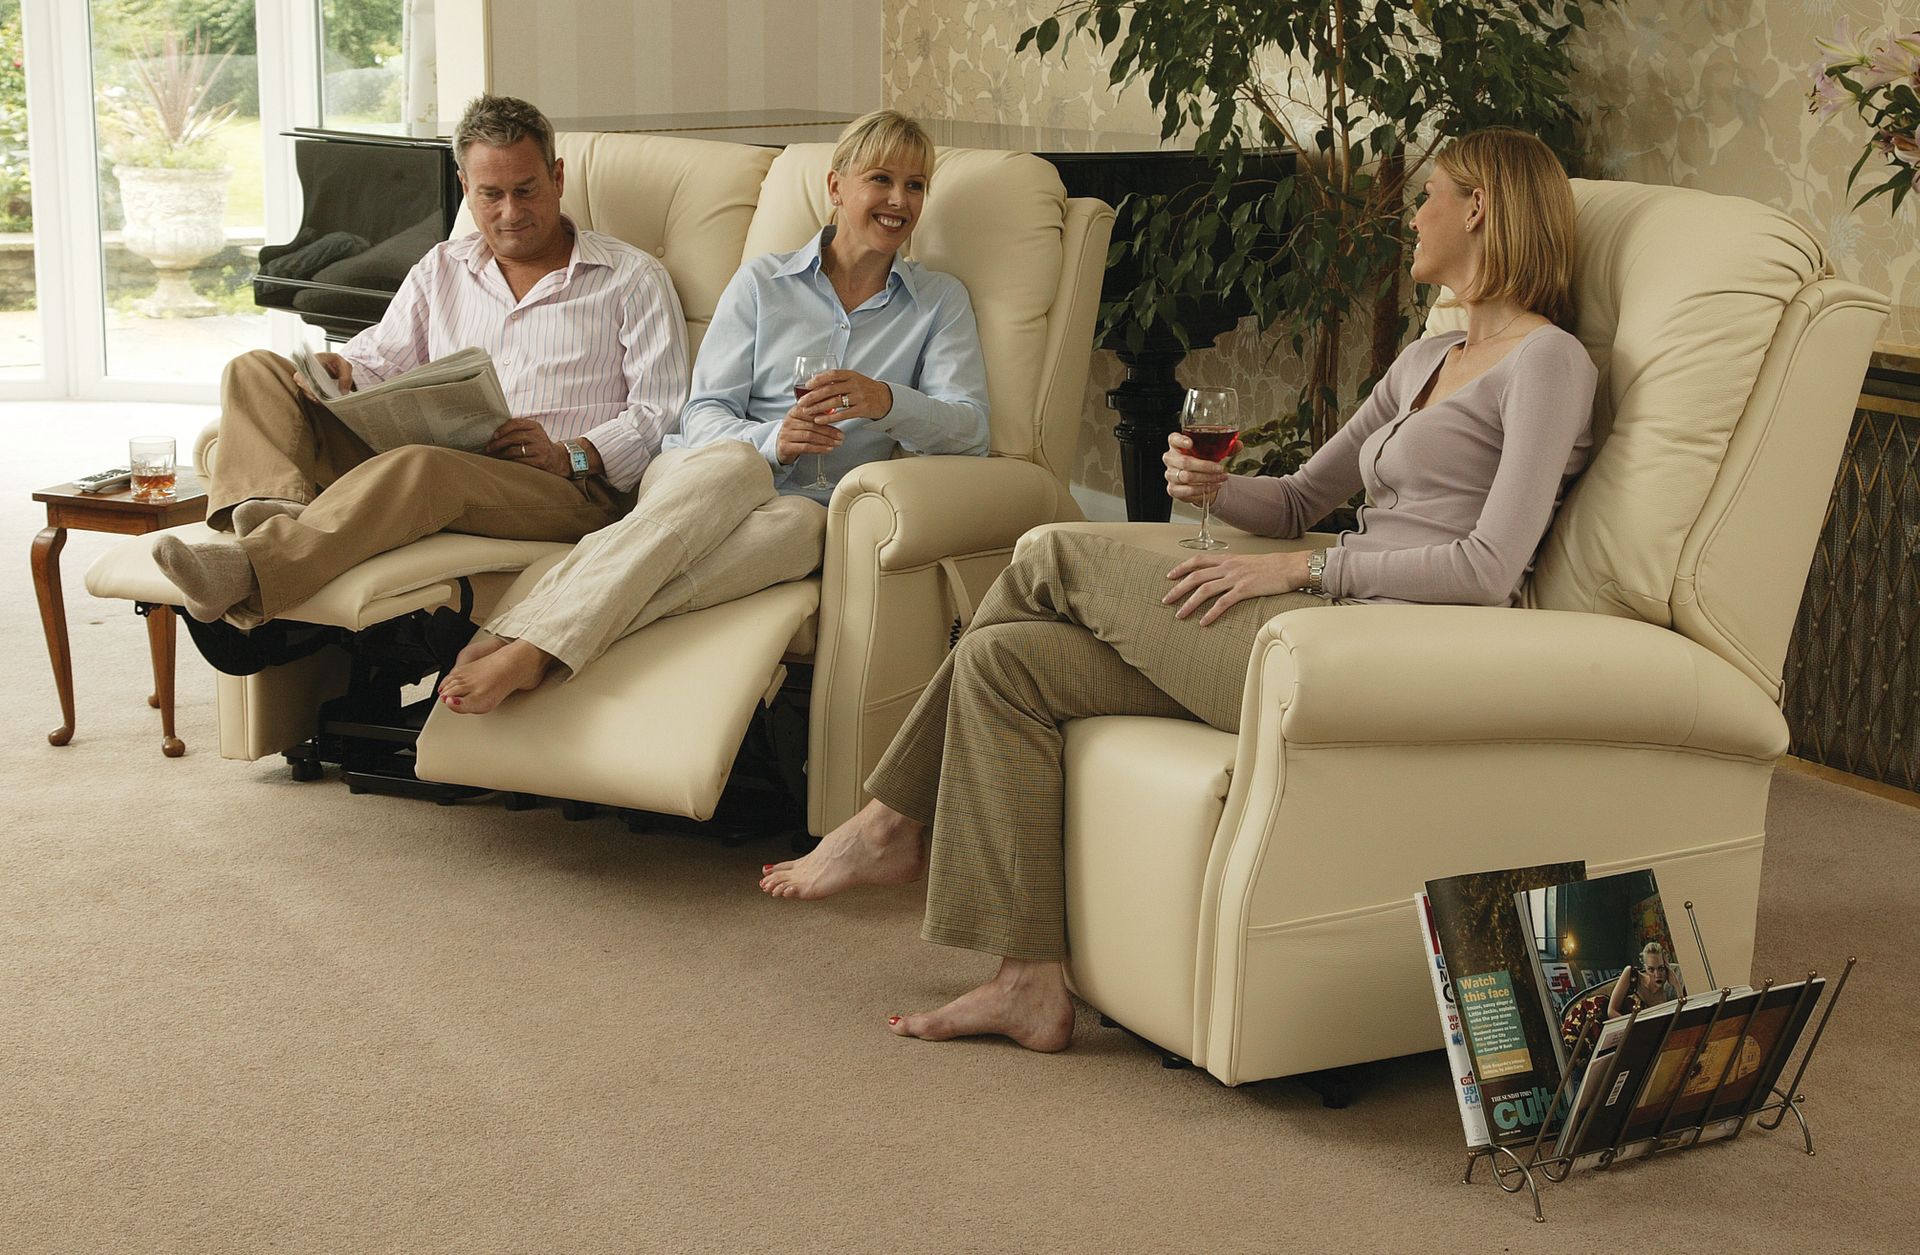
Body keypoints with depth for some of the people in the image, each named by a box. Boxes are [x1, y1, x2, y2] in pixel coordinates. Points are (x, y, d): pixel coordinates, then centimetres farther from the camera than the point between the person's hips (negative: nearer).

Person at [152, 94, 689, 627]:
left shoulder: (633, 278, 11)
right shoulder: (440, 269, 26)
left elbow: (661, 414, 2)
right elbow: (381, 362, 21)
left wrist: (569, 456, -15)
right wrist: (340, 373, -5)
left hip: (568, 491, -5)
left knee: (420, 466, -40)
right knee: (257, 371, -7)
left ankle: (248, 570, -56)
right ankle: (282, 507, -38)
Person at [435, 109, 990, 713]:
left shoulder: (941, 302, 15)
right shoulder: (761, 282, 12)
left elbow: (970, 427, 2)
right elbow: (702, 415, 4)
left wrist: (885, 401, -19)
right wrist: (772, 439, -19)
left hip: (805, 504, 0)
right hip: (695, 476, 0)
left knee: (794, 524, -39)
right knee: (735, 463, -39)